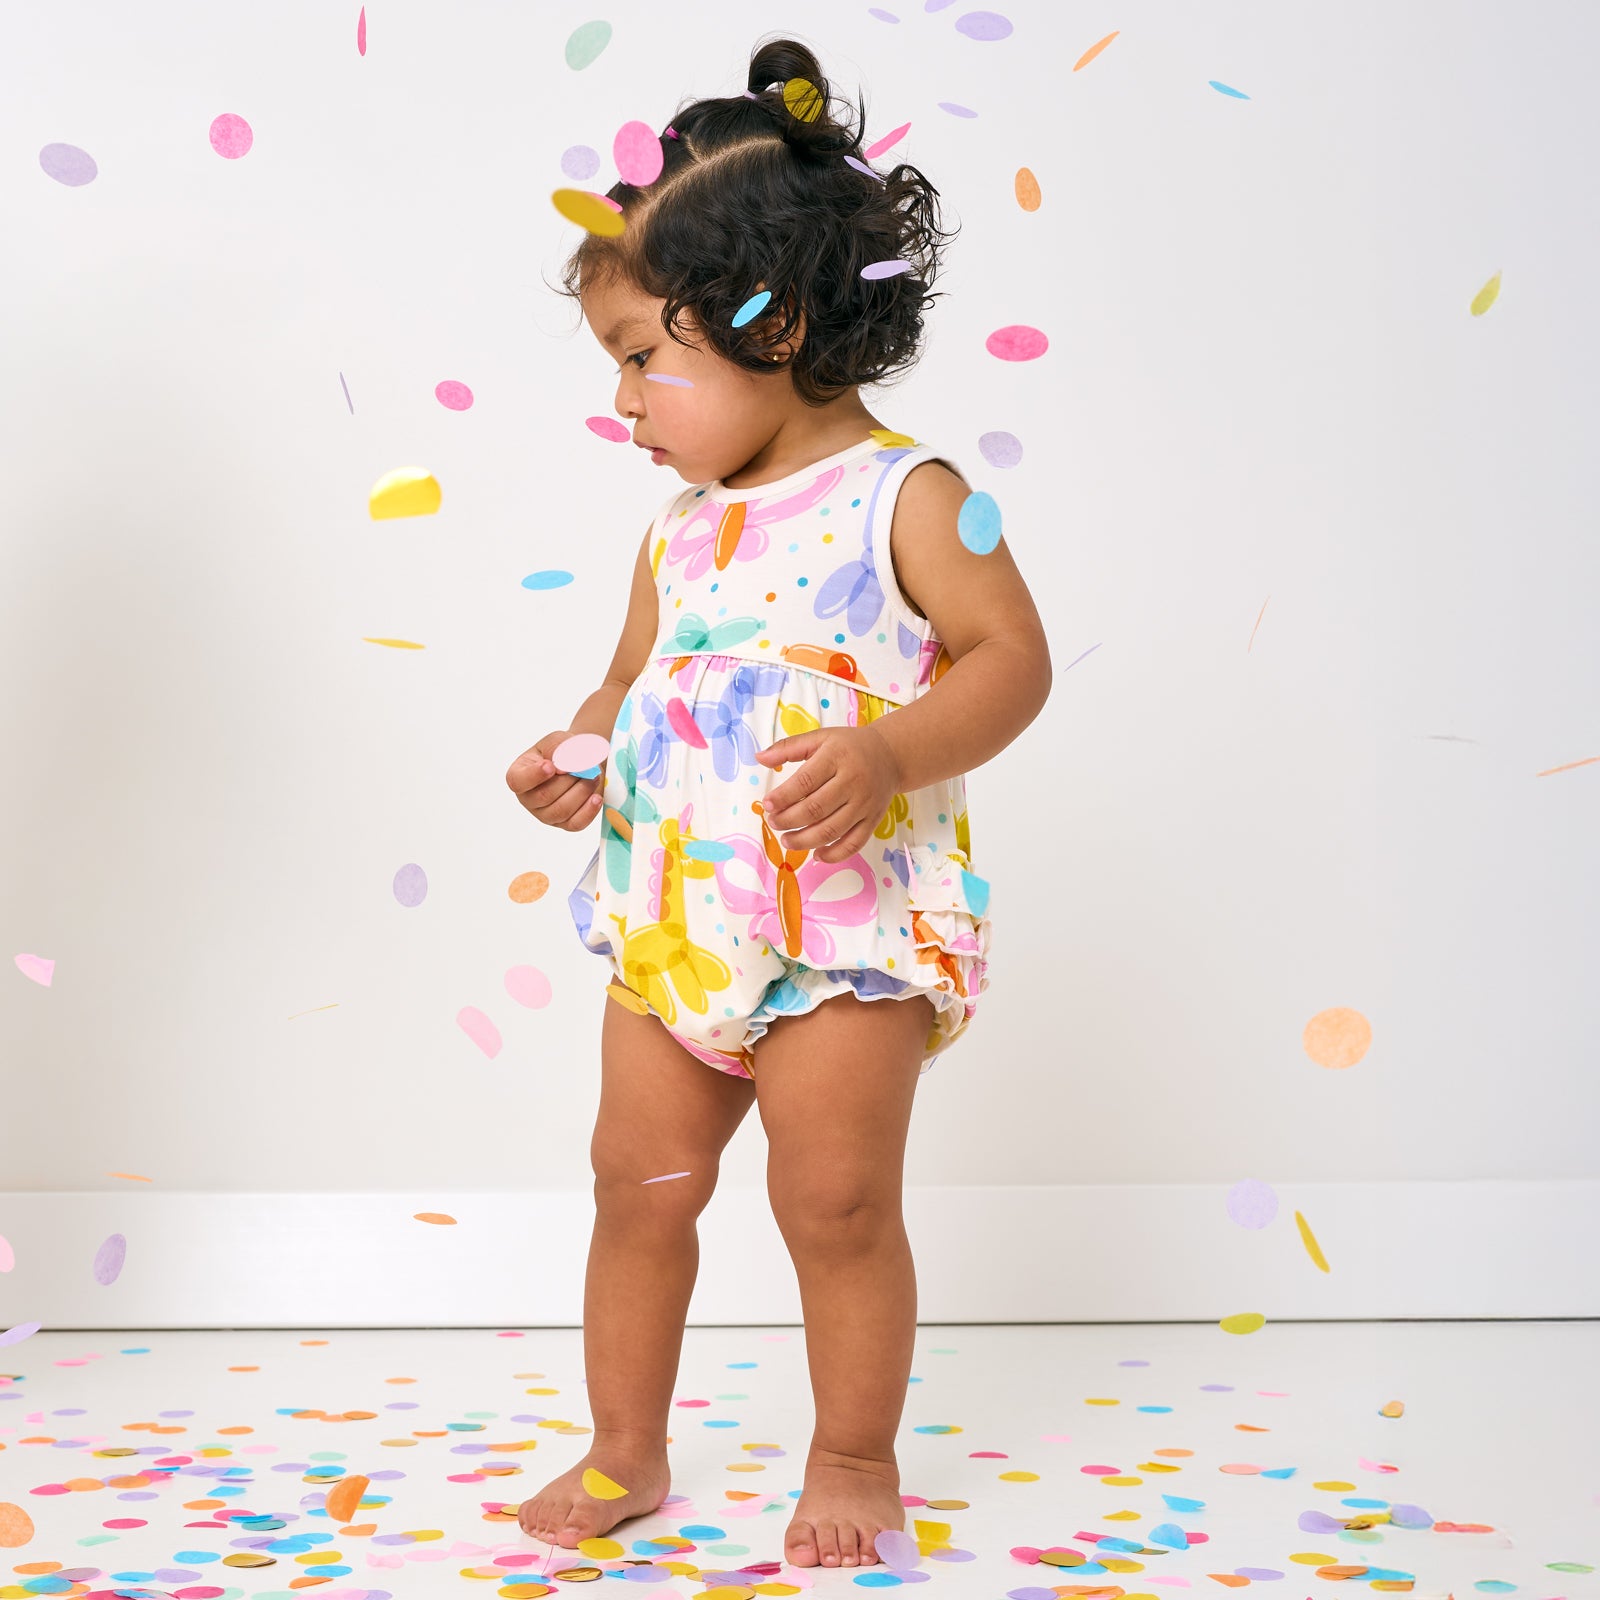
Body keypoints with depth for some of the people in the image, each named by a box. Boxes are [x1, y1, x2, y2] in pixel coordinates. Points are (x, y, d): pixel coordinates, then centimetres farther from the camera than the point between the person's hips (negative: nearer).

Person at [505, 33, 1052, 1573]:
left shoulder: (901, 494, -8)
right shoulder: (678, 526, 11)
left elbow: (1011, 658, -13)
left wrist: (888, 755, -28)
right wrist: (580, 752, -1)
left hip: (849, 922, -6)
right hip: (672, 921, 6)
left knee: (837, 1204, 0)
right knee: (638, 1183, 9)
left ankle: (854, 1460, 20)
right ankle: (624, 1449, 24)